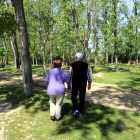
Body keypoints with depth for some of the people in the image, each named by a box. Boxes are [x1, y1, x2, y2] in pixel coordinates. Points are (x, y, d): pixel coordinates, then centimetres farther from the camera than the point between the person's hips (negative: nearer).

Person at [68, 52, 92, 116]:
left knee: (73, 98, 15)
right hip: (83, 85, 2)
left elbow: (70, 75, -10)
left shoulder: (72, 65, -8)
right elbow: (88, 75, -2)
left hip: (75, 85, -1)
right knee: (82, 99, 13)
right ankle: (80, 112, 18)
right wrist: (89, 84, 9)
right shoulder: (85, 65, -4)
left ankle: (76, 109, -1)